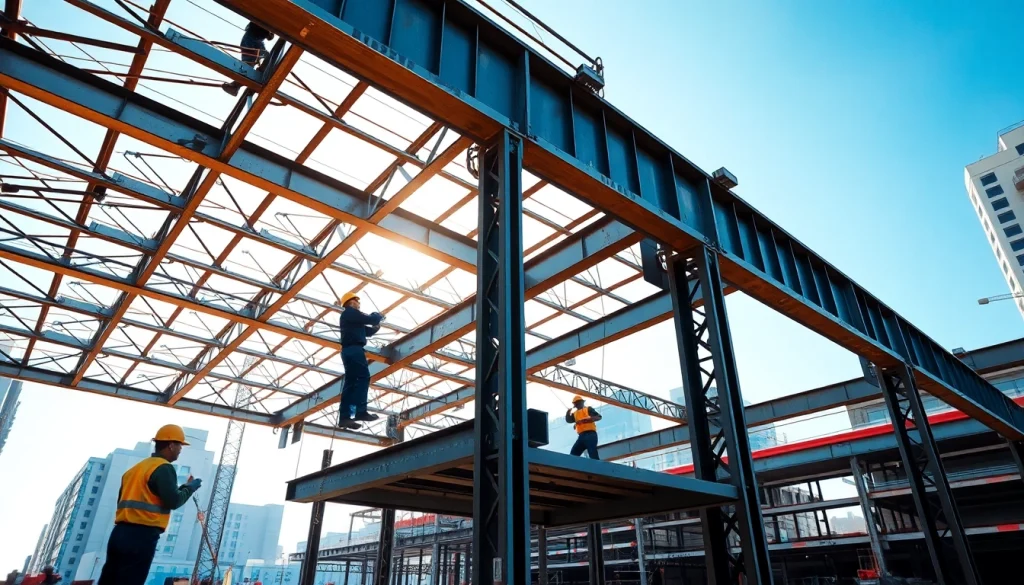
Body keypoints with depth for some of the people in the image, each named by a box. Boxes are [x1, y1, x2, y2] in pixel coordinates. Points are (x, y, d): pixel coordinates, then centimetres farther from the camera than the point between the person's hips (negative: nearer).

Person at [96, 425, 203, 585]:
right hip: (142, 537, -9)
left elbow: (122, 501, 23)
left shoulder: (136, 468, 20)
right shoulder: (164, 468, -8)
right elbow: (173, 501, -14)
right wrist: (190, 488, 3)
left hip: (120, 533, 9)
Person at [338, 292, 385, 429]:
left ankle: (344, 417, -6)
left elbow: (367, 332, 28)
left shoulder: (350, 317, 31)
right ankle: (360, 411, -26)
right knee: (363, 377, -16)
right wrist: (379, 316, 11)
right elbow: (370, 319, -8)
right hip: (354, 349, -10)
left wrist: (376, 327, 12)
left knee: (350, 382, 1)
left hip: (349, 350, 10)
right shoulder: (351, 312, 1)